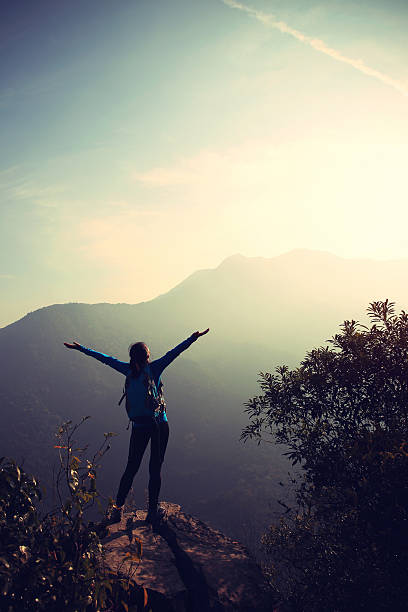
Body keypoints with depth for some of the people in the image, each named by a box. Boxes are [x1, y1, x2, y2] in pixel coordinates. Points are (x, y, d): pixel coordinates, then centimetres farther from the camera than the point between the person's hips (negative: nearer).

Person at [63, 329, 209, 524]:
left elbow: (106, 359, 6)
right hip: (159, 425, -2)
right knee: (155, 468, 6)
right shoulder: (154, 368, -9)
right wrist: (193, 339, -9)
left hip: (139, 426, 3)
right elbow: (174, 352, -11)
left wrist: (81, 348, 14)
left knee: (131, 468, 15)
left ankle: (117, 508, 17)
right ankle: (152, 512, 12)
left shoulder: (129, 370, -1)